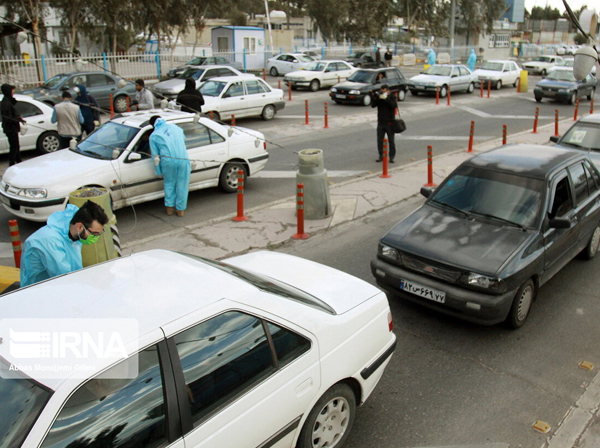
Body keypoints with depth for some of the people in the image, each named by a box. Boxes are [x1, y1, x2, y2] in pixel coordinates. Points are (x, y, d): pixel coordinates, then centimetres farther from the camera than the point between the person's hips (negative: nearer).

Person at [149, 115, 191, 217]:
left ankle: (169, 208, 24)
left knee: (169, 184, 20)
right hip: (183, 159, 1)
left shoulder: (153, 136, 9)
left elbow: (155, 156, 8)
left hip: (168, 161, -1)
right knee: (182, 185, 11)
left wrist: (159, 172, 15)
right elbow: (183, 139, 35)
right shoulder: (174, 127, 17)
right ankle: (180, 209, 19)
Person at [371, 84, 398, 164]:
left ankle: (392, 156, 12)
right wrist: (376, 97, -22)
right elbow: (373, 105, -7)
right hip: (380, 122, 3)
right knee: (379, 140, 5)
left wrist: (386, 98, -29)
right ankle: (381, 156, 15)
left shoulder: (392, 97, -4)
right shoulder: (379, 97, 4)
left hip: (389, 123, -3)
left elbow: (394, 105, -23)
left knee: (391, 140, 4)